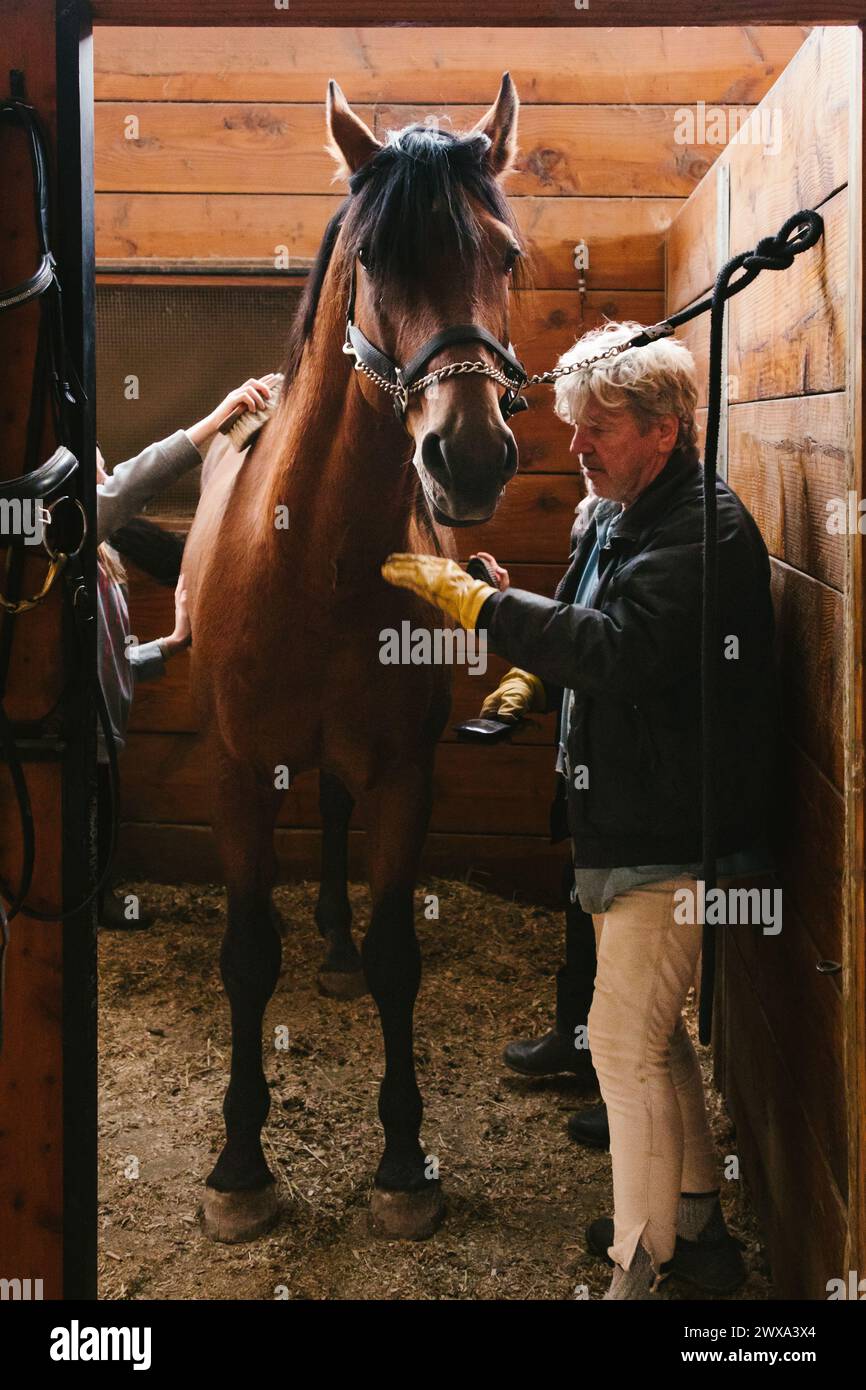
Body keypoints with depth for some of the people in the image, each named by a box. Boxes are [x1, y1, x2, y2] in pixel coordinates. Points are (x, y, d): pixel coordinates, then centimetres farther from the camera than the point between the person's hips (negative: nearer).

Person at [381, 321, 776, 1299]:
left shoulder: (706, 528, -18)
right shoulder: (615, 519, 12)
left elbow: (620, 647, -30)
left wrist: (467, 597, -26)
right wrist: (532, 685, 5)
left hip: (673, 840, -10)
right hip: (619, 830, 10)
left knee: (625, 1041, -7)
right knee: (651, 1032, 19)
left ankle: (640, 1267, 5)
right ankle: (695, 1215, 35)